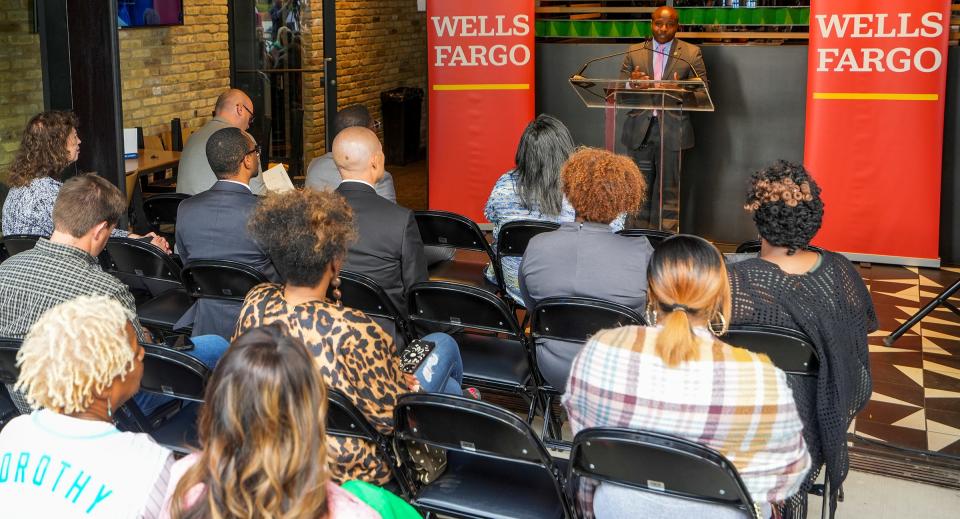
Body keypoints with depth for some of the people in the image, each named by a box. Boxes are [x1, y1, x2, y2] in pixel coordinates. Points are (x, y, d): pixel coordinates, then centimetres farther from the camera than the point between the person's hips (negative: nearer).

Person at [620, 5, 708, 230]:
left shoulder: (691, 53, 4)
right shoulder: (634, 52, 10)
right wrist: (631, 82, -15)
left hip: (672, 129, -2)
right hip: (640, 129, 2)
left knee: (667, 189, 2)